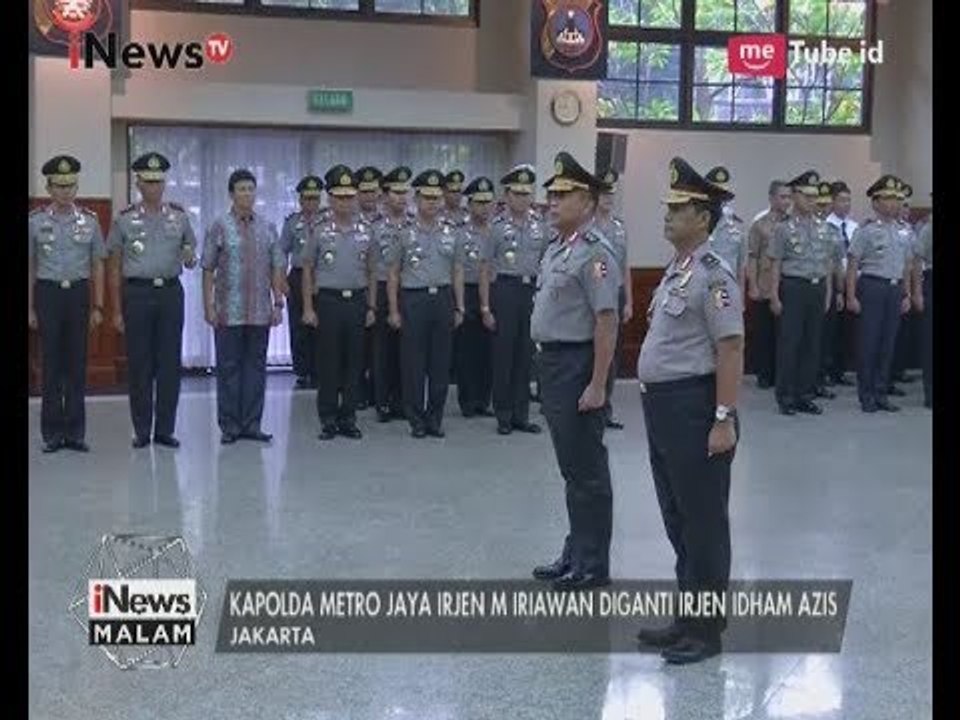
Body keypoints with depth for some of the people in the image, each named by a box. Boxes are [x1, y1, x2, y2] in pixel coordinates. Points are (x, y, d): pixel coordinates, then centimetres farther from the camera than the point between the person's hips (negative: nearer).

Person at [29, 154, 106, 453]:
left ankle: (76, 432, 12)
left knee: (77, 365, 5)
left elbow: (97, 266, 6)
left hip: (79, 293, 1)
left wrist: (98, 307, 2)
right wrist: (30, 308, 0)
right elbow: (30, 267, 4)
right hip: (48, 293, -1)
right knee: (51, 365, 3)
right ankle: (52, 433, 11)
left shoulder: (89, 220, 3)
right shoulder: (36, 221, 1)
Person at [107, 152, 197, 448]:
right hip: (137, 293, -1)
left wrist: (190, 259, -11)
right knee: (139, 364, 2)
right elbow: (115, 268, 6)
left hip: (170, 291, 1)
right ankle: (142, 431, 10)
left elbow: (190, 253, 15)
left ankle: (165, 429, 11)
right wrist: (117, 311, 3)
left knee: (170, 362, 3)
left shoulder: (179, 216, 8)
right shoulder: (125, 219, 4)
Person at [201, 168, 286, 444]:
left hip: (260, 312, 3)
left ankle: (252, 424, 16)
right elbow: (208, 269, -2)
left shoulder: (267, 227, 8)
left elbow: (277, 269, 9)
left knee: (256, 366, 7)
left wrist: (278, 303, 3)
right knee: (228, 368, 3)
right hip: (228, 312, -3)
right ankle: (229, 425, 12)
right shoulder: (219, 226, -1)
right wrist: (208, 306, -7)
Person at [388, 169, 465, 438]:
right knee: (413, 363, 2)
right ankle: (416, 419, 11)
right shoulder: (405, 234, 1)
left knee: (441, 362, 6)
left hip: (443, 299, 3)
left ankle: (435, 418, 16)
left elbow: (457, 273, 12)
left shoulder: (451, 234, 9)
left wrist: (459, 308, 8)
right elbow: (394, 274, 3)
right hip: (413, 299, -3)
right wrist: (394, 310, -1)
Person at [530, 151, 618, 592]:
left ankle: (593, 565, 11)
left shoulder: (594, 253, -17)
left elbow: (606, 322, -21)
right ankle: (576, 553, 28)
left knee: (587, 468, 0)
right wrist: (546, 366, 17)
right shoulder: (556, 248, 13)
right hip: (552, 362, 9)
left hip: (577, 365, -9)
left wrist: (597, 385, -23)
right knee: (571, 467, 17)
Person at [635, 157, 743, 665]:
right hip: (663, 407, 10)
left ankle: (707, 629, 14)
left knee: (703, 521, 2)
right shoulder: (675, 271, 13)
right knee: (677, 518, 17)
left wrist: (724, 420, -21)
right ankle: (686, 617, 29)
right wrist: (654, 400, 18)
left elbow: (731, 350, -19)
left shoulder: (713, 276, -15)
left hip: (693, 408, -10)